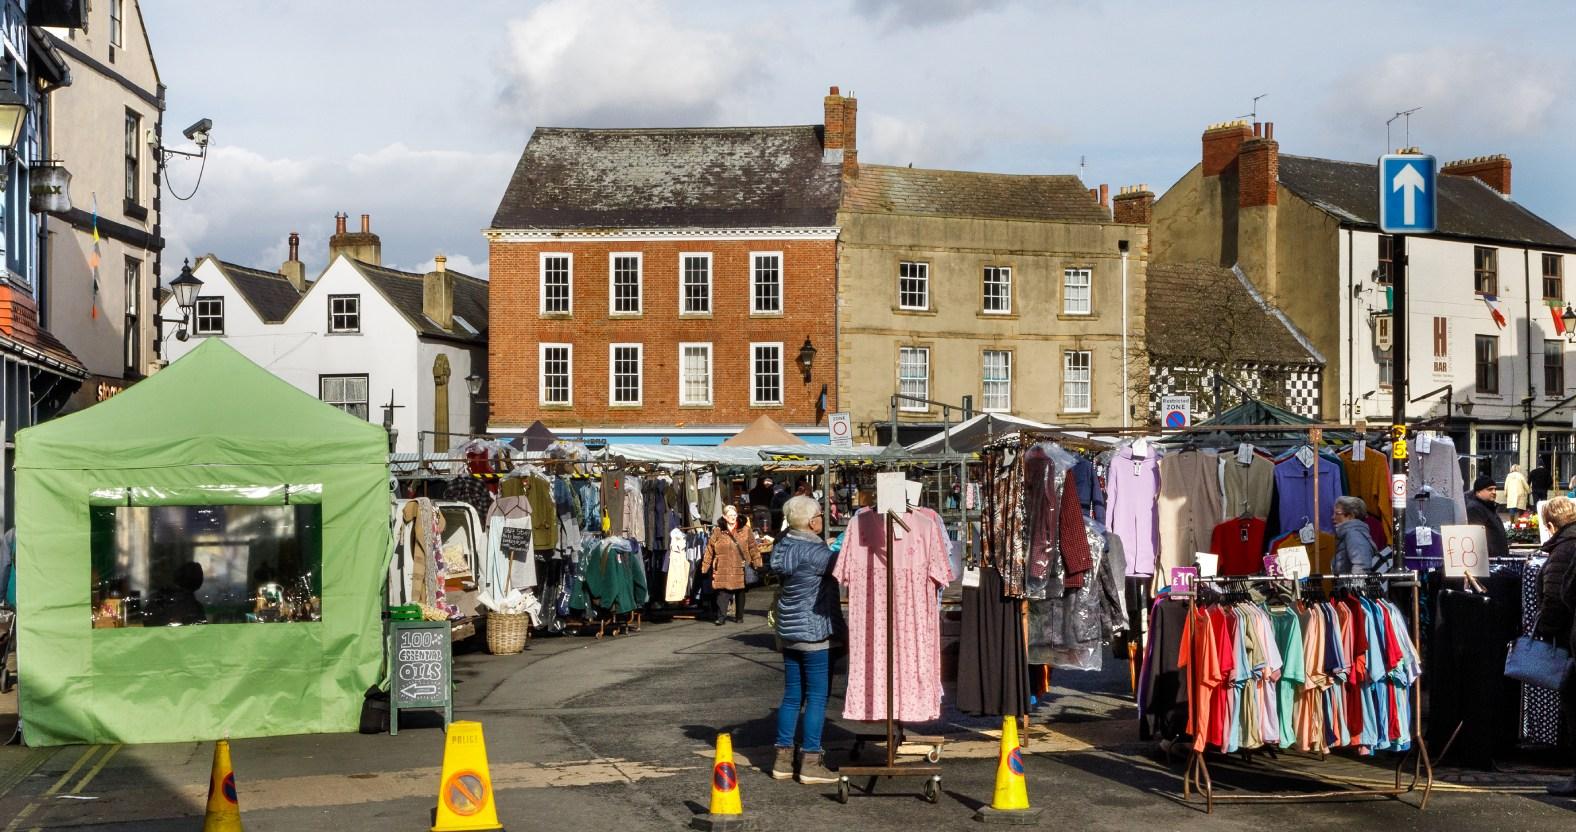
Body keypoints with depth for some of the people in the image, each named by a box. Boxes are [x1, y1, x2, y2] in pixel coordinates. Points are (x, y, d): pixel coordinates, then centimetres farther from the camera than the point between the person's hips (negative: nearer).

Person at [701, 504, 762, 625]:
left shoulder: (745, 530, 6)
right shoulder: (718, 532, 3)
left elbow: (752, 547, 8)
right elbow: (709, 550, 6)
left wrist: (757, 562, 4)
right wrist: (705, 567, 5)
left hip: (740, 568, 1)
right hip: (723, 569, -1)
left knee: (740, 593, 8)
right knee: (723, 592, -9)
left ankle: (739, 616, 20)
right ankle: (721, 617, -5)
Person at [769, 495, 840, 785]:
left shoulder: (784, 546, 8)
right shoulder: (814, 551, -17)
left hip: (789, 632, 8)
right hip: (815, 632, -8)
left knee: (791, 696, 12)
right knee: (817, 697, -1)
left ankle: (783, 759, 15)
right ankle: (810, 763, 1)